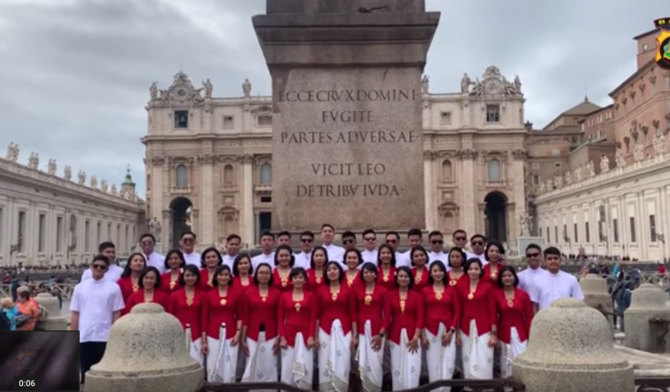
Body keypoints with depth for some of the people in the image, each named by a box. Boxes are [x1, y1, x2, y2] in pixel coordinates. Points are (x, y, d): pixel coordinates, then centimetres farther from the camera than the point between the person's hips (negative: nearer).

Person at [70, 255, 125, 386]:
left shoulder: (113, 288, 0)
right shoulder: (80, 287, 6)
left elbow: (116, 314, 1)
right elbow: (75, 314, 7)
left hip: (105, 337, -2)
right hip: (84, 337, 2)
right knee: (85, 372, 8)